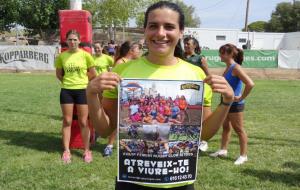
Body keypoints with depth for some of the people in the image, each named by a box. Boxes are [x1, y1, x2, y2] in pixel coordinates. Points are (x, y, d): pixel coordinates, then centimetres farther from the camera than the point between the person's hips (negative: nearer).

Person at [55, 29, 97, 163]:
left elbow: (93, 74, 3)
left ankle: (87, 150, 17)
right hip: (66, 91, 2)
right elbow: (58, 74, 13)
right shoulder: (62, 56, 0)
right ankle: (66, 151, 17)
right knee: (67, 121, 7)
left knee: (83, 122, 5)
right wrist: (67, 82, 7)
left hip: (82, 90, -2)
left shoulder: (85, 55, -6)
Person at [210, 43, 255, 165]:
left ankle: (243, 156, 16)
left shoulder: (236, 68, -20)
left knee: (239, 130, 4)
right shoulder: (227, 68, 7)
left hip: (235, 104, -9)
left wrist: (241, 98, -22)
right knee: (226, 127, 19)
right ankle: (223, 150, 32)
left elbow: (250, 84, -30)